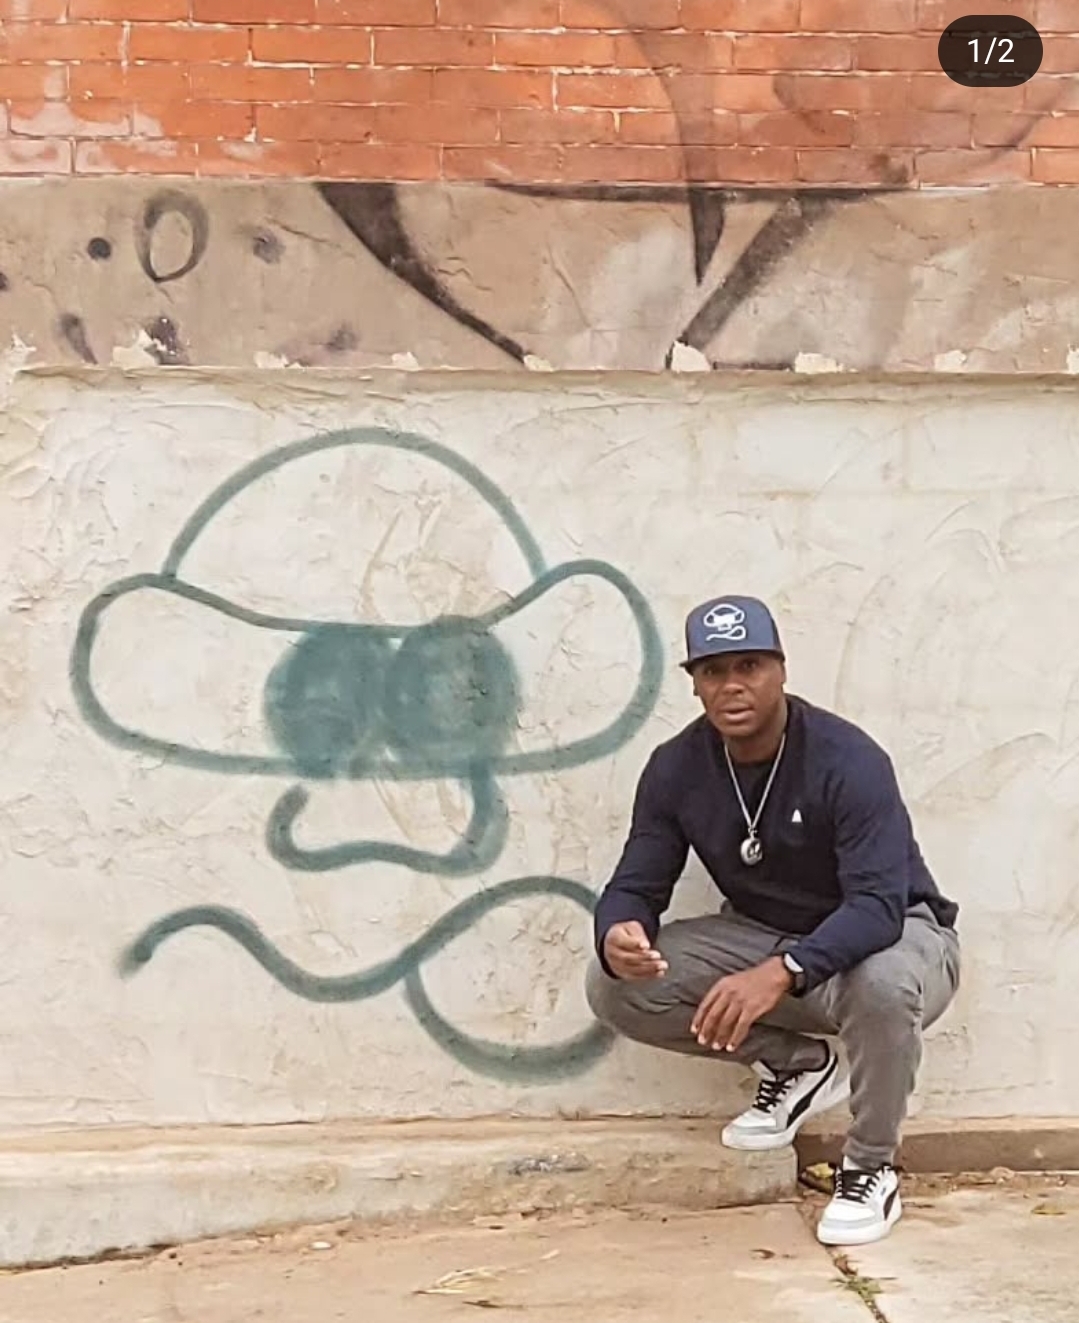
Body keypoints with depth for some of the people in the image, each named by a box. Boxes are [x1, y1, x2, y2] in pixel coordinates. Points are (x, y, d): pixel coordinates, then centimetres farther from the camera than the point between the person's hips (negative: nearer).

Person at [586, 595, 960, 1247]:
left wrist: (780, 974, -53)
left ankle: (870, 1170, -12)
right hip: (763, 936, 5)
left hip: (896, 934, -5)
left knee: (882, 985, -42)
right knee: (616, 989, -16)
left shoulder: (848, 761, -27)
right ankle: (797, 1063, 5)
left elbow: (879, 906, -36)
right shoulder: (676, 767, -11)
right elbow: (636, 885, -9)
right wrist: (619, 934, -36)